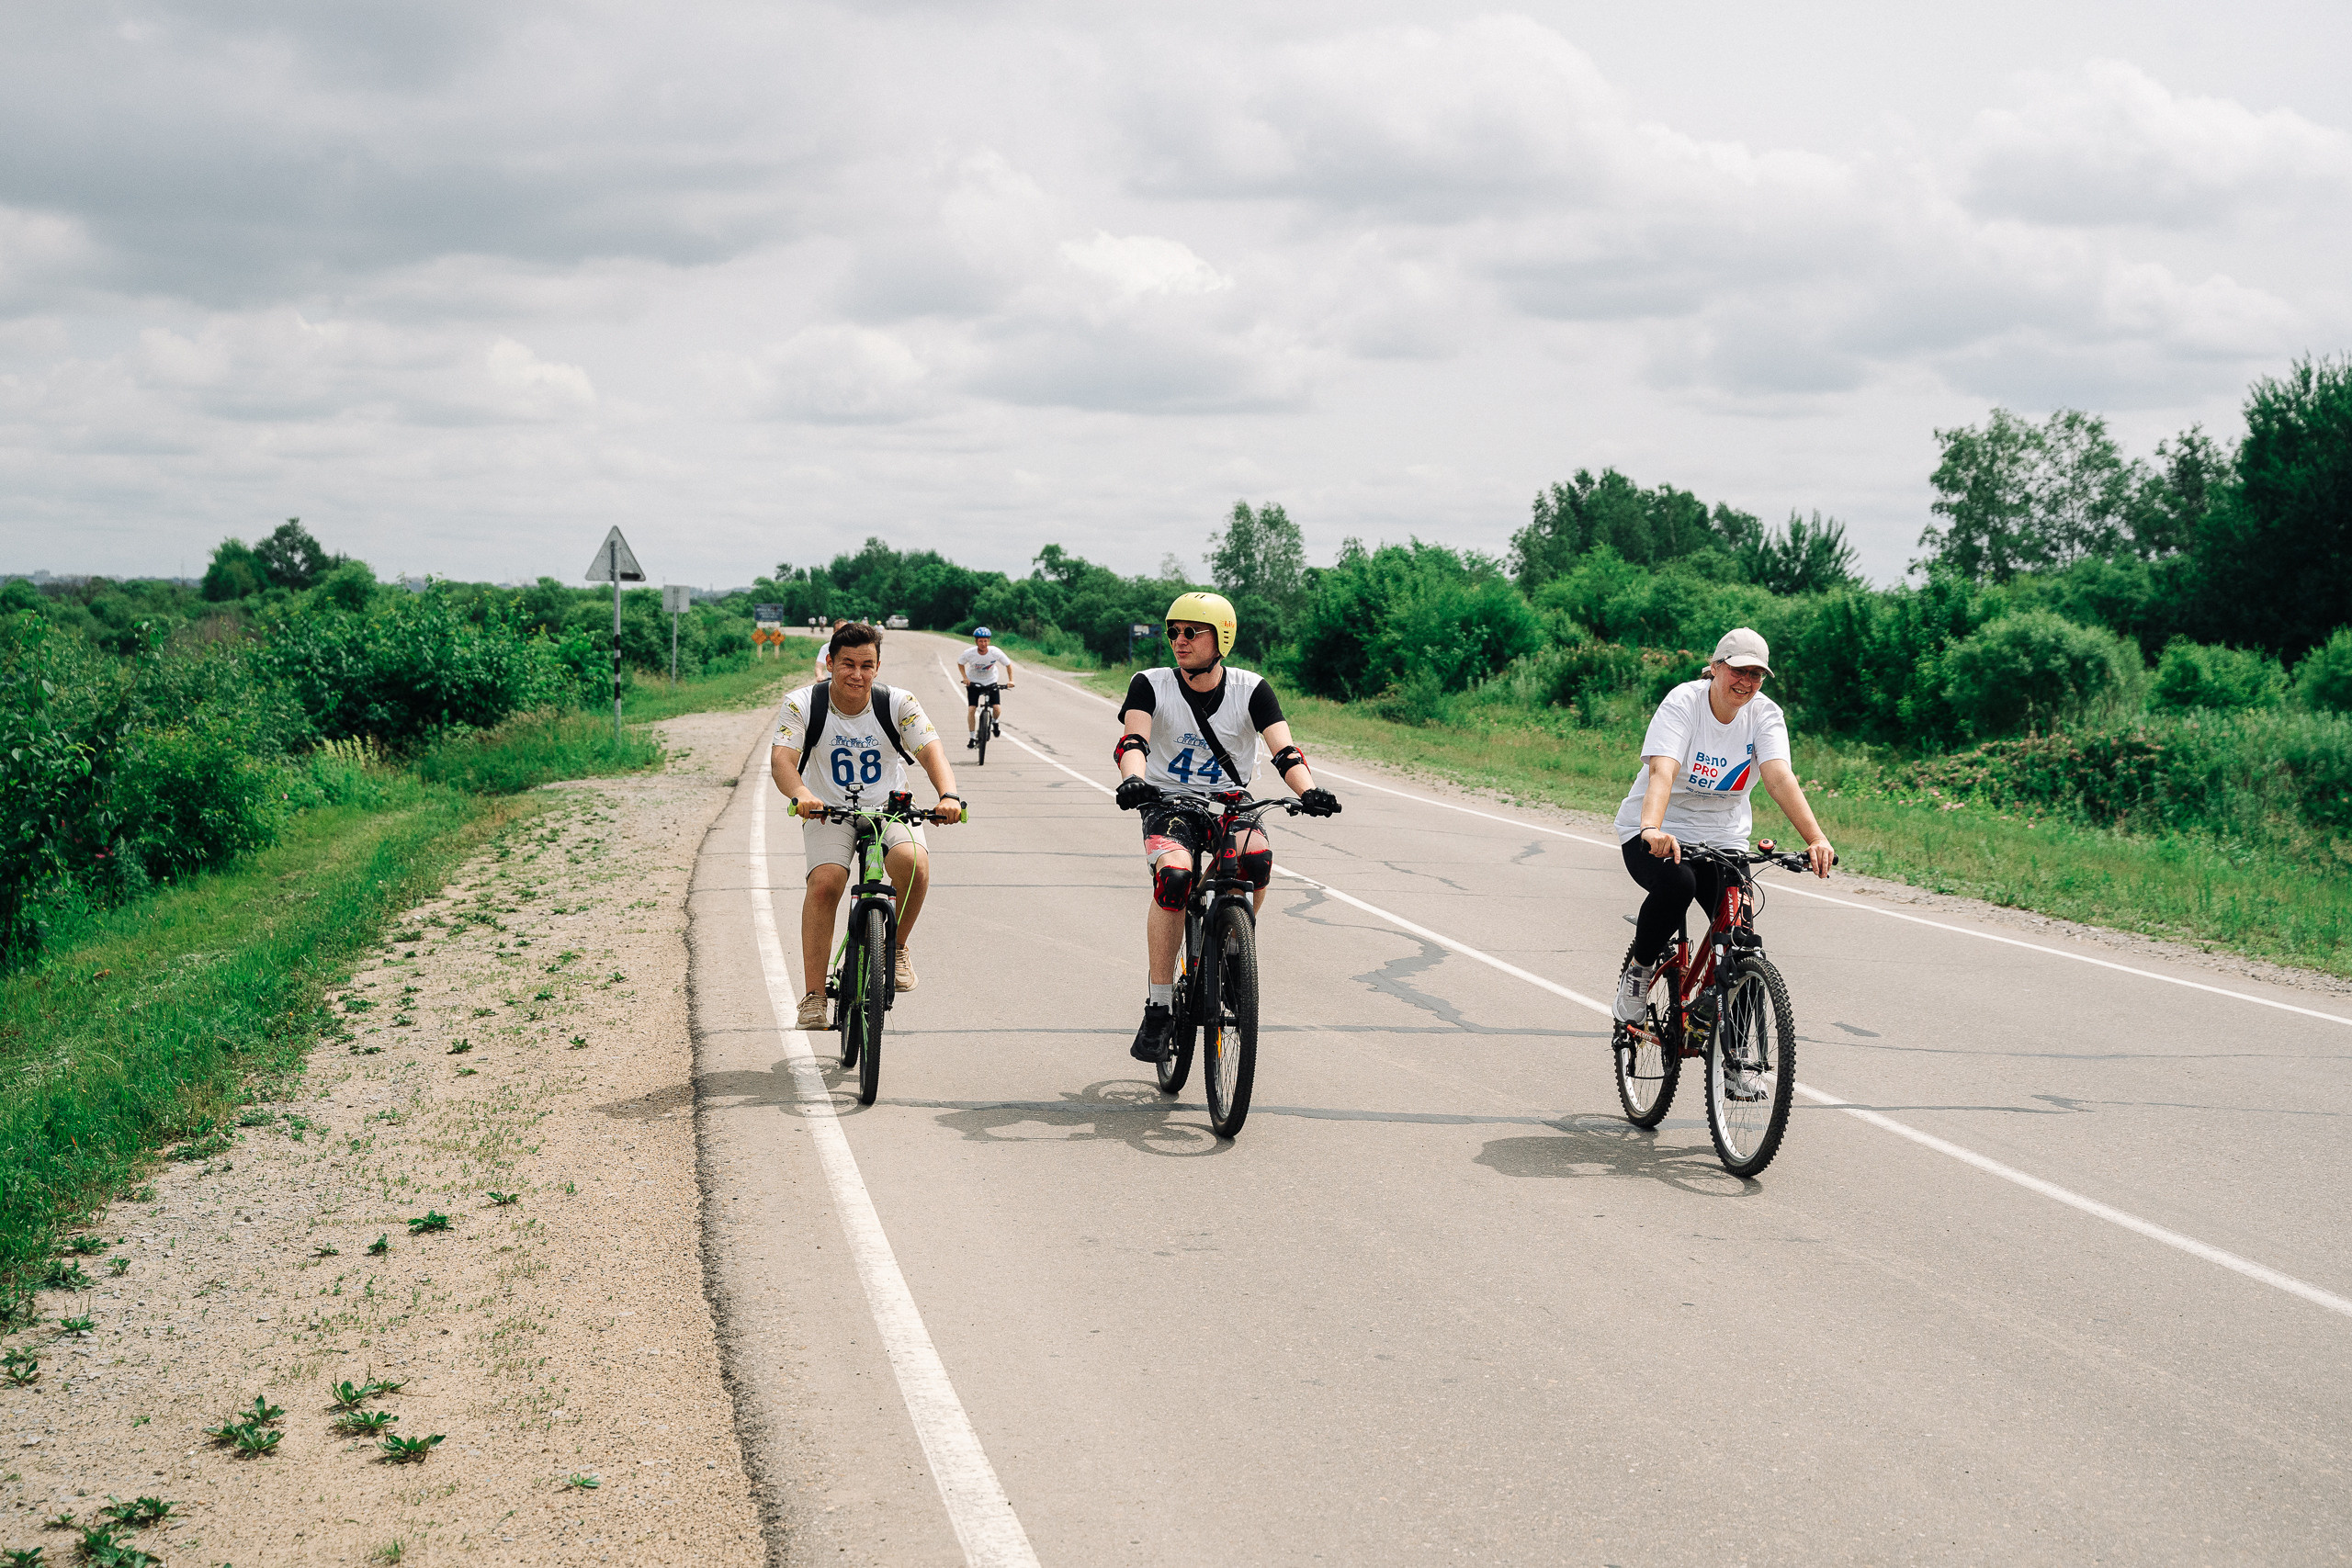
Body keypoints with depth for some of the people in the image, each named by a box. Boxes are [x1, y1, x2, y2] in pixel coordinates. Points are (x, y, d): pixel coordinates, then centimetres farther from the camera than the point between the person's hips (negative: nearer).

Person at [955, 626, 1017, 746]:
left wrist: (1010, 680, -19)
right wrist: (965, 678, -15)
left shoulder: (995, 652, -25)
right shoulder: (969, 653, -25)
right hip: (973, 682, 0)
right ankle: (972, 737, 3)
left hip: (990, 681, 0)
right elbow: (960, 663, -3)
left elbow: (1008, 664, -9)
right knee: (971, 709, -12)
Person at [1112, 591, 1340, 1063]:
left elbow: (1284, 749, -18)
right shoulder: (1151, 685, -8)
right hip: (1168, 802, -1)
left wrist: (1308, 791, -39)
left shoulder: (1250, 690, -6)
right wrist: (1132, 780, -47)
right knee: (1173, 876, -32)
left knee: (1258, 860, -32)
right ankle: (1158, 1007, -19)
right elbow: (1133, 740, -24)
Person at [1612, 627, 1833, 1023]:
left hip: (1722, 838, 3)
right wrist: (1652, 828, -51)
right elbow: (1662, 770, -32)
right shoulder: (1683, 702, -17)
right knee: (1676, 883, -36)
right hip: (1659, 833, -3)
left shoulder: (1765, 714, -8)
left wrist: (1816, 839, -38)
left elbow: (1780, 778, -22)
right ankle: (1639, 969, -8)